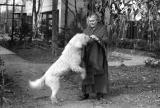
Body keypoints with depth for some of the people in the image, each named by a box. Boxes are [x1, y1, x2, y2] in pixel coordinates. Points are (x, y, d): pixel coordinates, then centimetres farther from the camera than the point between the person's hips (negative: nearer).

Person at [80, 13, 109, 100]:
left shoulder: (103, 28, -1)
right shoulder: (86, 30, 11)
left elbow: (105, 41, -10)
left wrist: (97, 39, -26)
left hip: (99, 55, -3)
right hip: (88, 55, 3)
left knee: (99, 73, -1)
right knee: (87, 73, 1)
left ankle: (99, 93, 8)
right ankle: (86, 93, 7)